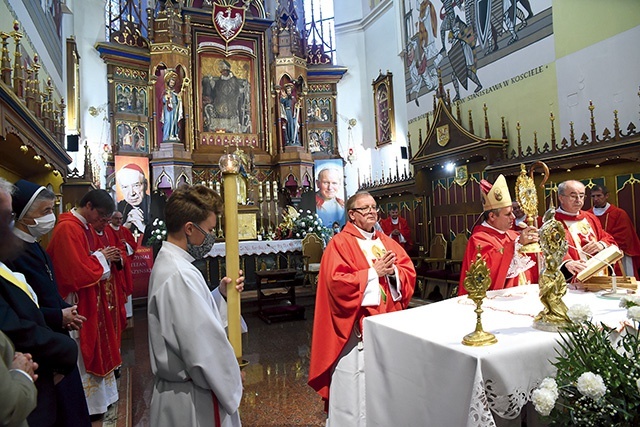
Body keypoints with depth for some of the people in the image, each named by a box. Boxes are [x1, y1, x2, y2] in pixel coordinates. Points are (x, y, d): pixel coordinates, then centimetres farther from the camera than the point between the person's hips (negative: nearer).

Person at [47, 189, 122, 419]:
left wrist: (105, 257, -1)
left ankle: (99, 395, 34)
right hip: (78, 302, -10)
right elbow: (77, 271, -25)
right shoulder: (67, 228, -22)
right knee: (84, 351, 3)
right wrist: (101, 257, -12)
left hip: (92, 297, 10)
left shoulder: (86, 226, 8)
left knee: (95, 345, 19)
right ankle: (86, 405, 18)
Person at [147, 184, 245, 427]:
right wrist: (232, 386, -12)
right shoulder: (181, 275, -27)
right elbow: (206, 352, -28)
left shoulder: (167, 263, 4)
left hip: (176, 388, 9)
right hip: (193, 400, -9)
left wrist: (221, 294, 1)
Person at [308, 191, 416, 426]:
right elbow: (338, 282, -19)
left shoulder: (387, 242, 12)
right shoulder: (340, 243, -7)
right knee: (357, 386, 3)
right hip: (357, 327, -6)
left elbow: (410, 273, 7)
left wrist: (393, 271, -14)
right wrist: (374, 272, -16)